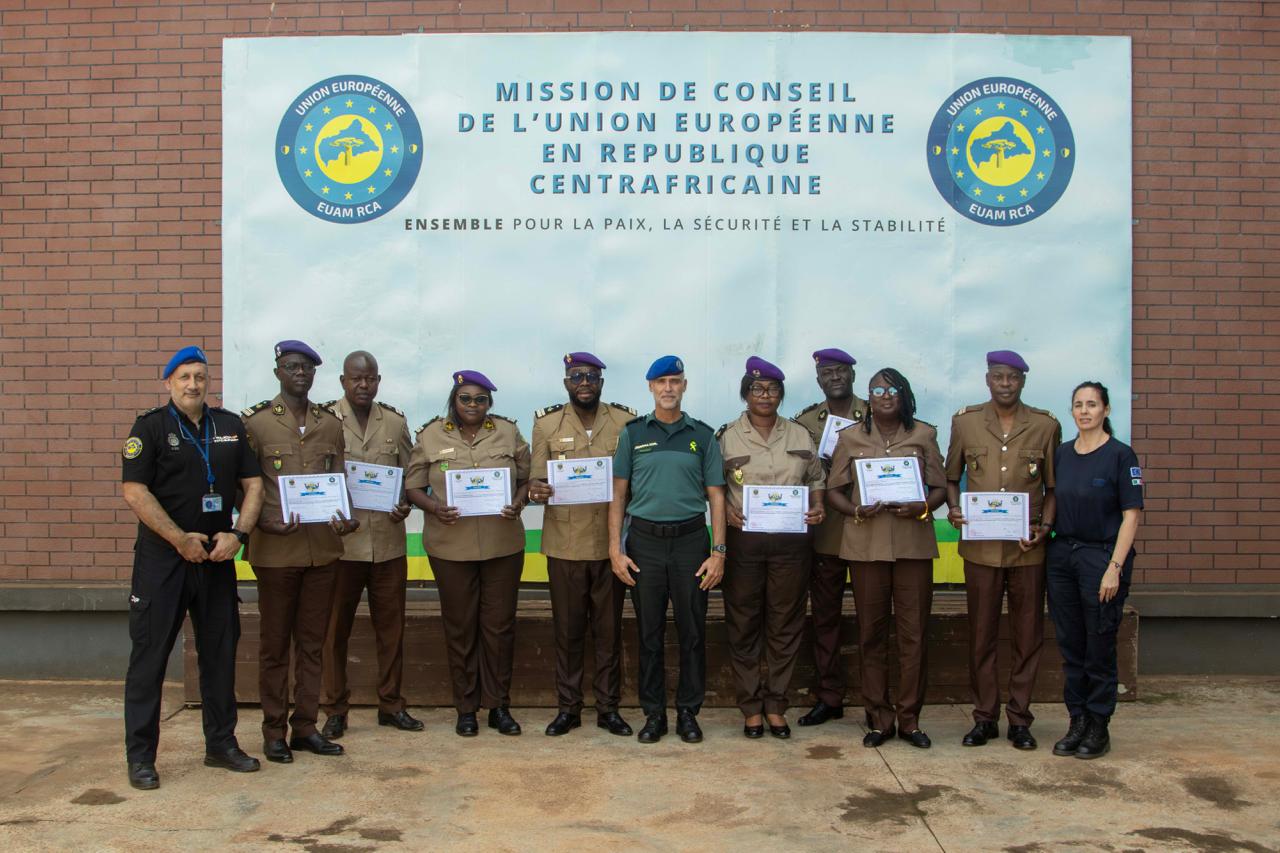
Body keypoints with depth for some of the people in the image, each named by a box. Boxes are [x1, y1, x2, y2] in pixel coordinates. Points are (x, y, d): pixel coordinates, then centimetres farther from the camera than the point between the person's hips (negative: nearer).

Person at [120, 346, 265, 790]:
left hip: (216, 557, 4)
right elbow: (135, 491, -11)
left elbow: (253, 485, 8)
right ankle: (140, 757, 9)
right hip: (162, 559, -4)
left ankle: (221, 744, 23)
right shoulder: (150, 426, -3)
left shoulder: (229, 426, 8)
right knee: (149, 655, 0)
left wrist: (238, 533, -7)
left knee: (220, 652, 10)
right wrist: (180, 539, -15)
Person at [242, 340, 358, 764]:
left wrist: (345, 519, -8)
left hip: (322, 547, 4)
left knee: (312, 642, 11)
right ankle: (274, 731, 17)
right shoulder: (255, 422, -2)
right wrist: (265, 523, -19)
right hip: (276, 549, -4)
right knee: (275, 643, 6)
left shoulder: (330, 424, 10)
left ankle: (305, 726, 21)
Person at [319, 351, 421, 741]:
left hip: (388, 540, 3)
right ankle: (335, 709, 18)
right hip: (340, 539, -3)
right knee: (335, 628, 6)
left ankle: (391, 704, 23)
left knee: (391, 626, 10)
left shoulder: (396, 422, 9)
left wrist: (405, 504, -6)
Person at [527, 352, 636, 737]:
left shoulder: (626, 422, 3)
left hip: (611, 542, 0)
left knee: (609, 629, 8)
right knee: (567, 629, 8)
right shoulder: (547, 424, 3)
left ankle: (608, 707, 21)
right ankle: (568, 707, 21)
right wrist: (536, 488, -21)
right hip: (564, 543, 0)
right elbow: (537, 479, 3)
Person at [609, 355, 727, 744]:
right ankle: (653, 713, 17)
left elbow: (715, 496, 5)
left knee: (692, 631, 5)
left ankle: (688, 711, 18)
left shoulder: (703, 435, 6)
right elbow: (619, 493, 5)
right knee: (649, 632, 6)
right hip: (644, 541, 0)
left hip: (690, 540, 0)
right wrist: (615, 549, -2)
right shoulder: (633, 433, 6)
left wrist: (718, 552, -2)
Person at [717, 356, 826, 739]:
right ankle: (751, 706, 16)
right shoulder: (727, 437, 2)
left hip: (791, 540, 2)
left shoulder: (800, 435, 9)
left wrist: (817, 508, -1)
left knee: (785, 623, 6)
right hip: (743, 540, -2)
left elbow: (817, 478, 16)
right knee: (744, 624, 4)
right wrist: (726, 511, -14)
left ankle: (776, 704, 18)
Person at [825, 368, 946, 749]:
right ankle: (879, 718, 15)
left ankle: (909, 718, 13)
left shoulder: (923, 435, 8)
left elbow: (939, 487, 8)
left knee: (914, 633, 0)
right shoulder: (850, 437, 8)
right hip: (866, 543, 0)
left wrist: (922, 508, -13)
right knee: (871, 634, 5)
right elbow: (833, 490, 7)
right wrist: (856, 511, -11)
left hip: (914, 543, 0)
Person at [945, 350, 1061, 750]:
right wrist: (954, 509, -6)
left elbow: (1053, 486, 7)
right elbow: (951, 477, 12)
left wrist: (1045, 526, -8)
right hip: (980, 545, 0)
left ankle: (1019, 718, 19)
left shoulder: (1046, 426, 2)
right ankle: (985, 717, 19)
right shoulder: (965, 422, 4)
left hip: (1027, 547, 0)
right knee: (981, 635, 7)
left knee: (1027, 636, 6)